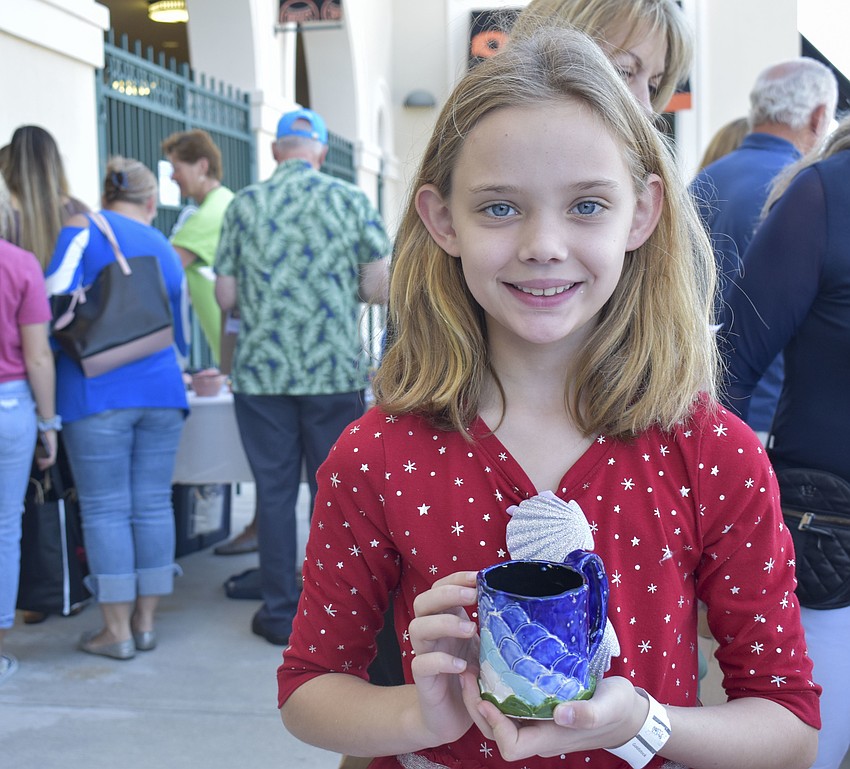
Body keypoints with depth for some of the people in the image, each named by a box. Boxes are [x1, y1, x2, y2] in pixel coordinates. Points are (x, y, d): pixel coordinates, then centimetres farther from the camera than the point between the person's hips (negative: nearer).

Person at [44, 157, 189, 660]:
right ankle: (146, 623, 17)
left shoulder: (85, 229, 0)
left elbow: (56, 297, -13)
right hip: (162, 391, 5)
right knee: (153, 504, 9)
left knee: (105, 508, 2)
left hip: (98, 393, -4)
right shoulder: (166, 250, 16)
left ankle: (117, 632, 7)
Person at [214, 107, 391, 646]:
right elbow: (380, 288, -4)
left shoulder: (244, 205, 3)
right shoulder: (352, 201, 1)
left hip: (262, 371, 1)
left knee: (274, 491, 9)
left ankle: (281, 613, 16)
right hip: (335, 371, -1)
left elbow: (225, 298, 3)